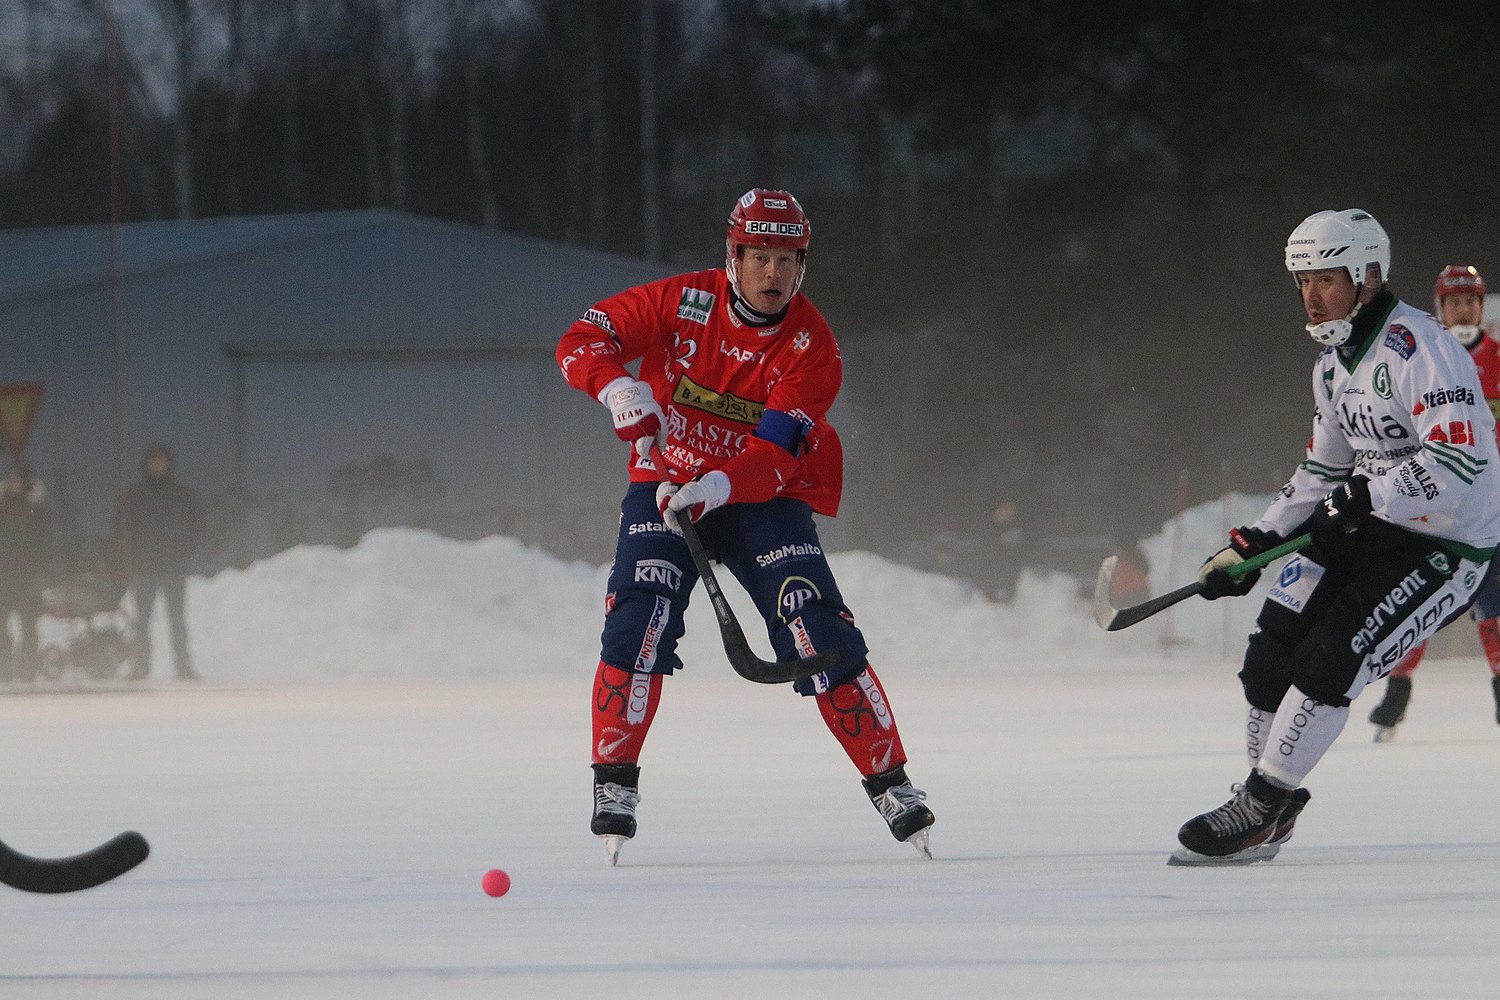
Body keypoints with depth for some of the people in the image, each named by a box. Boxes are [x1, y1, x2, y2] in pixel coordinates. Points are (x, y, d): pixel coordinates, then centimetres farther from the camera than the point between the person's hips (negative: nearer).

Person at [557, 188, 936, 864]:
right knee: (640, 618, -21)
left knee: (820, 629, -14)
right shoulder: (684, 303, -10)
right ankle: (614, 783, -8)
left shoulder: (811, 347, -13)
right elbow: (584, 339, -10)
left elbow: (776, 456, -22)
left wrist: (719, 488, -41)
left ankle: (890, 782, -4)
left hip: (761, 501, 0)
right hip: (664, 484, 0)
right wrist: (619, 387, -31)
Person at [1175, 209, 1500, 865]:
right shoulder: (1334, 362, 11)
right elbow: (1325, 471, 20)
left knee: (1328, 659, -18)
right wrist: (1254, 543, 11)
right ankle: (1267, 815, 10)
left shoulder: (1420, 348, -21)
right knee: (1273, 647, -2)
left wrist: (1365, 496, -33)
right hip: (1367, 524, 9)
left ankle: (1262, 805, -5)